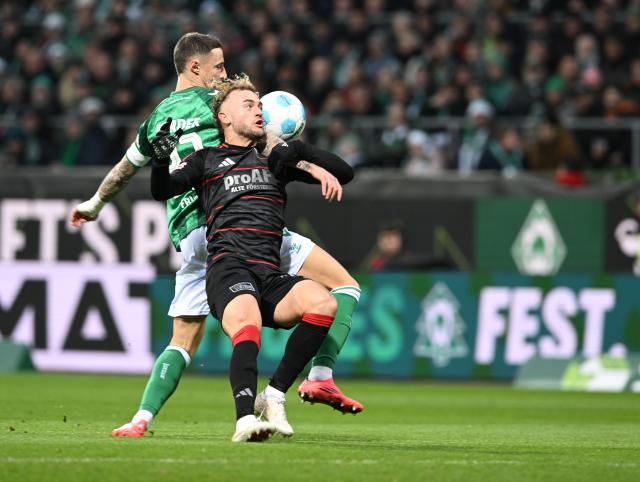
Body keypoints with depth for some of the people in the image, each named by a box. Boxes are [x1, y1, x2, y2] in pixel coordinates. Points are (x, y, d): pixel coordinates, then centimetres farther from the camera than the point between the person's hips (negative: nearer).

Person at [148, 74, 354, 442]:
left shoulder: (276, 159, 30)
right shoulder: (207, 159, 22)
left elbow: (345, 173, 29)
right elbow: (162, 191, 9)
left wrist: (303, 155, 13)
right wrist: (161, 160, -12)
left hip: (270, 275, 4)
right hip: (228, 267, -4)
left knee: (324, 303, -26)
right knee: (248, 328, -35)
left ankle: (274, 396, -14)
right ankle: (246, 420, -50)